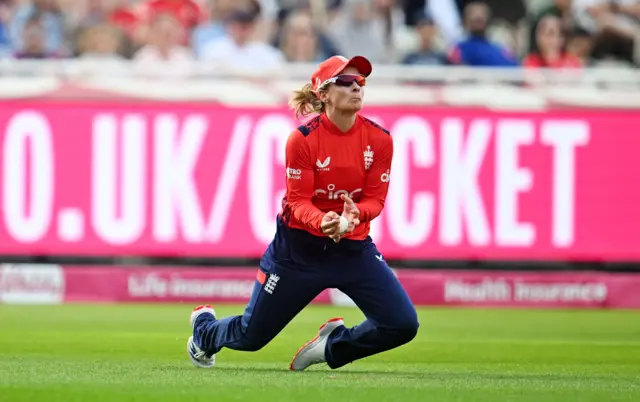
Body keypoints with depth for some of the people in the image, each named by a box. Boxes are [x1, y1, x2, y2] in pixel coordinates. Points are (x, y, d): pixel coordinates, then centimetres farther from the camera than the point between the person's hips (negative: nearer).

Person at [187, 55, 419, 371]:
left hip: (354, 247, 3)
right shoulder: (302, 139, -18)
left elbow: (375, 199, -6)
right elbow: (298, 201, -16)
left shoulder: (379, 140, -9)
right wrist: (322, 223, -37)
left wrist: (356, 214, -30)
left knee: (403, 325, -12)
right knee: (251, 336, 10)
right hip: (299, 247, -3)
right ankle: (204, 326, 47)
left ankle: (333, 345, 15)